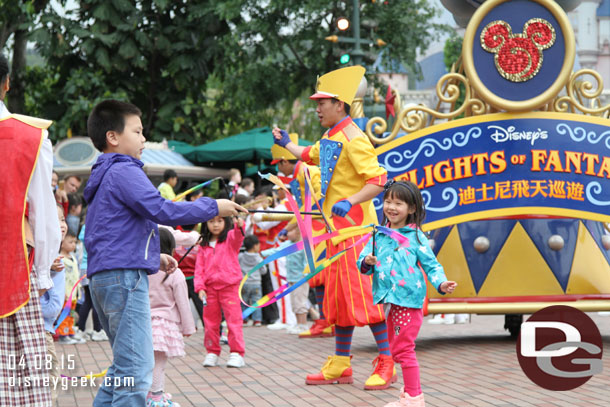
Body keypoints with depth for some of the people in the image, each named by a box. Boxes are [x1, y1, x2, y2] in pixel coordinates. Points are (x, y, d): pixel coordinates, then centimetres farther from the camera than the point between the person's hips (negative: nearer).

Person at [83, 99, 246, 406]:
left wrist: (154, 256, 21)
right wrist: (213, 207, -9)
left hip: (103, 277, 11)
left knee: (124, 366, 16)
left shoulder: (105, 175, 22)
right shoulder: (124, 171, -10)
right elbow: (161, 210, -19)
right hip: (124, 276, -11)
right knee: (137, 368, -12)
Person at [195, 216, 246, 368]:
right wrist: (200, 288, -3)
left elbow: (237, 237, -22)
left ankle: (237, 354, -1)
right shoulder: (204, 245, 11)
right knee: (210, 321, 8)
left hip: (229, 287, -4)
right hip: (210, 288, 4)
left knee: (234, 319, -5)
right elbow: (199, 268, 10)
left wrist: (239, 226, -45)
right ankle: (212, 353, 18)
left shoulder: (230, 238, 2)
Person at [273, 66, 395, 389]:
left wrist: (350, 201, -35)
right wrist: (287, 144, 51)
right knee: (338, 296, 12)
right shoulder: (329, 138, 15)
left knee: (364, 293, -11)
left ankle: (386, 365, -7)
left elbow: (377, 179, -24)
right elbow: (311, 156, 39)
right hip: (337, 229, 10)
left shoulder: (352, 138, -15)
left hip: (356, 227, -10)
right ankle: (340, 366, 19)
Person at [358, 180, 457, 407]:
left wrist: (441, 284, -19)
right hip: (389, 300, 6)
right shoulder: (379, 235, 10)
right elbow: (362, 262, 8)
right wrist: (367, 263, -15)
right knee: (396, 349, 14)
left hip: (409, 300, -6)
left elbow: (431, 265, -2)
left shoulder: (416, 237, -3)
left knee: (403, 349, -9)